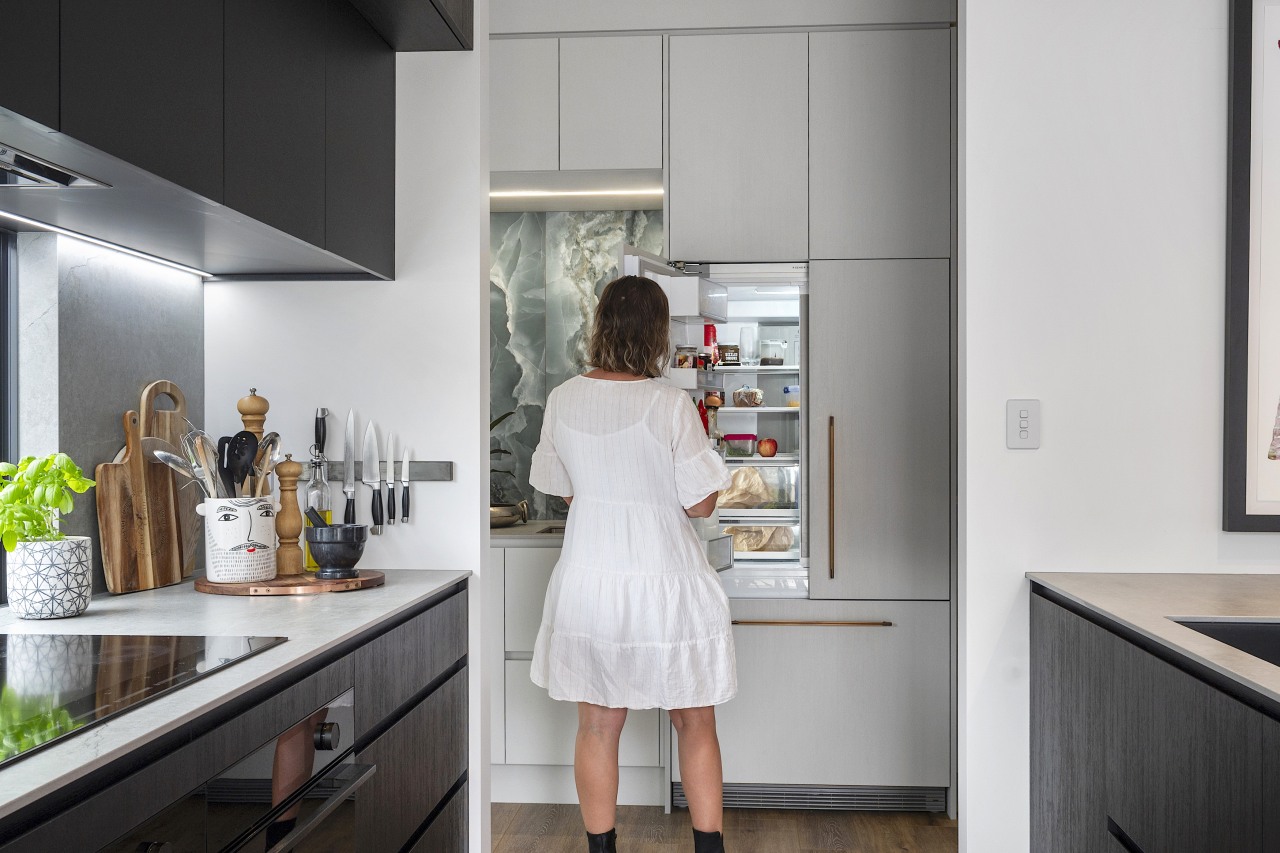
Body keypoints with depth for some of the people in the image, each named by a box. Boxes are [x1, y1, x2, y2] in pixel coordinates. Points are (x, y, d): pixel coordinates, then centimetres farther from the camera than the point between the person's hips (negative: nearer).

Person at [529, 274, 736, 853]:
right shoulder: (670, 404, -16)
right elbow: (700, 504, -12)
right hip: (664, 583, -3)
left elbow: (562, 491, 7)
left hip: (588, 582, 3)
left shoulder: (563, 400, -4)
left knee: (597, 727, 16)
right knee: (695, 726, 15)